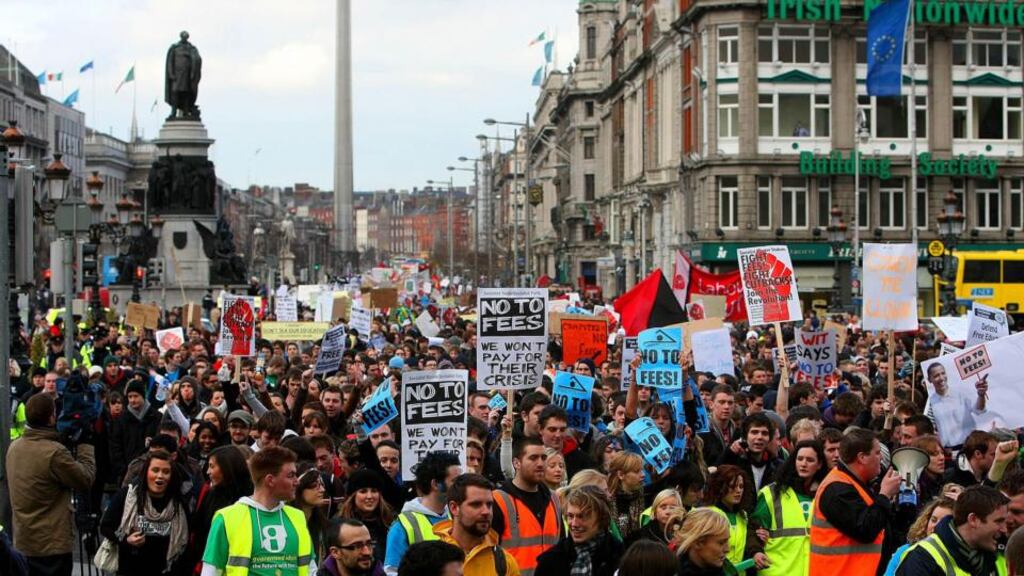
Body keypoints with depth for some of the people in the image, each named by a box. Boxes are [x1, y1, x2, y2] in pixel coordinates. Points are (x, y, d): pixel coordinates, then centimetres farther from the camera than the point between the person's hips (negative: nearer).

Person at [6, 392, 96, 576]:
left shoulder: (14, 447, 2)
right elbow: (86, 479, -14)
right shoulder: (54, 452, -23)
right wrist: (85, 444, -2)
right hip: (51, 543, -7)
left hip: (23, 540, 7)